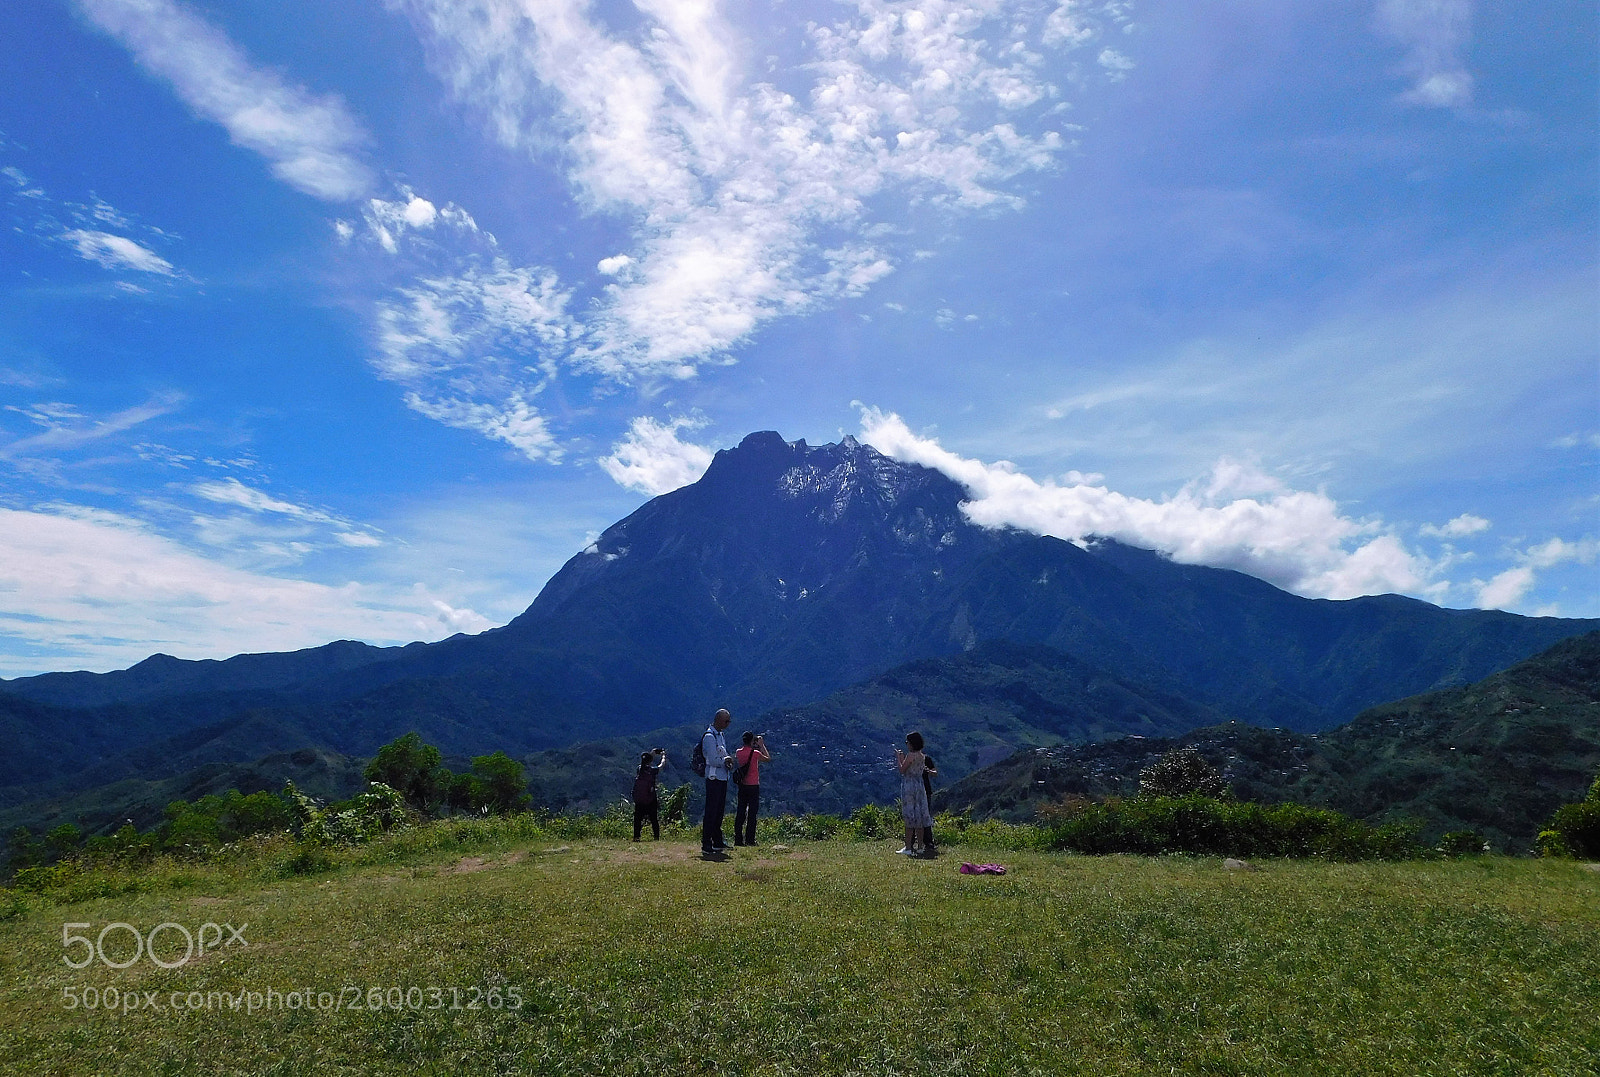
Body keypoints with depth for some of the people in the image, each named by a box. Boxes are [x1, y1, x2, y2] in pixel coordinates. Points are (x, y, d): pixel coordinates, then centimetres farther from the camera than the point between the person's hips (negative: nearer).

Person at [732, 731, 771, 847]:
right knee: (752, 813, 1)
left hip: (742, 785, 5)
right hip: (753, 785, -5)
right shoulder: (755, 753, -13)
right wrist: (762, 745, 6)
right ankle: (749, 839, 0)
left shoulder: (738, 753, 1)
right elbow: (768, 759, 3)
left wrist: (755, 746, 18)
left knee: (740, 812, 8)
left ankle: (738, 839, 8)